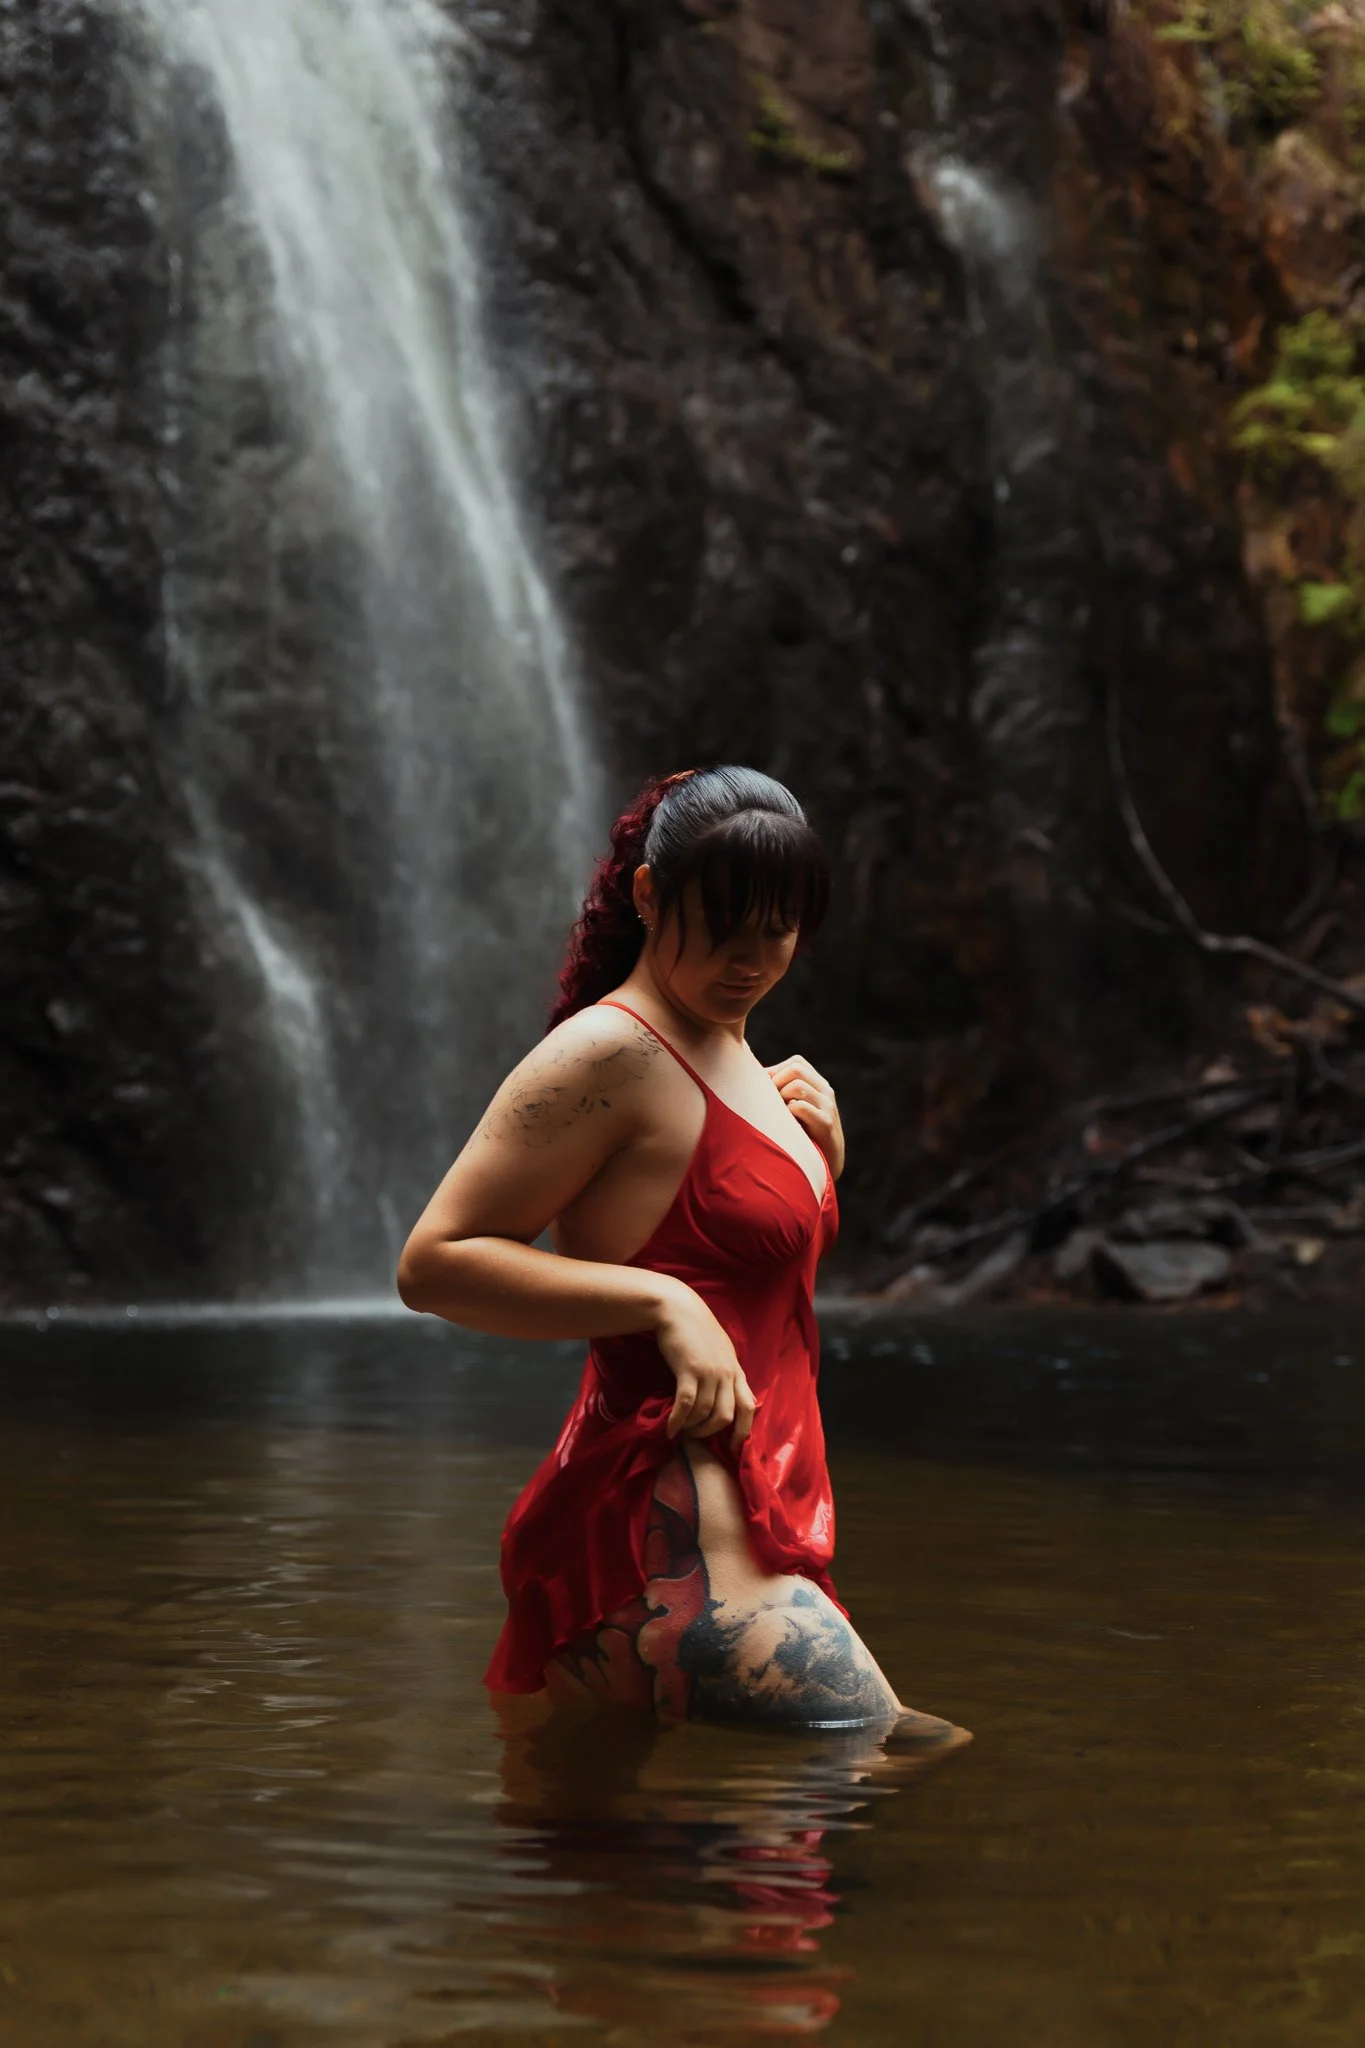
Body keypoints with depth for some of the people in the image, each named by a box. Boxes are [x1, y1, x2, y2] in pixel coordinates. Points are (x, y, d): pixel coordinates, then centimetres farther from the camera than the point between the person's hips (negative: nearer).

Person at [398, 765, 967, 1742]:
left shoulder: (738, 1059, 19)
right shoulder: (610, 1052, -10)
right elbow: (434, 1262, -15)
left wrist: (824, 1157, 12)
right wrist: (661, 1303, -21)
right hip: (671, 1545, -10)